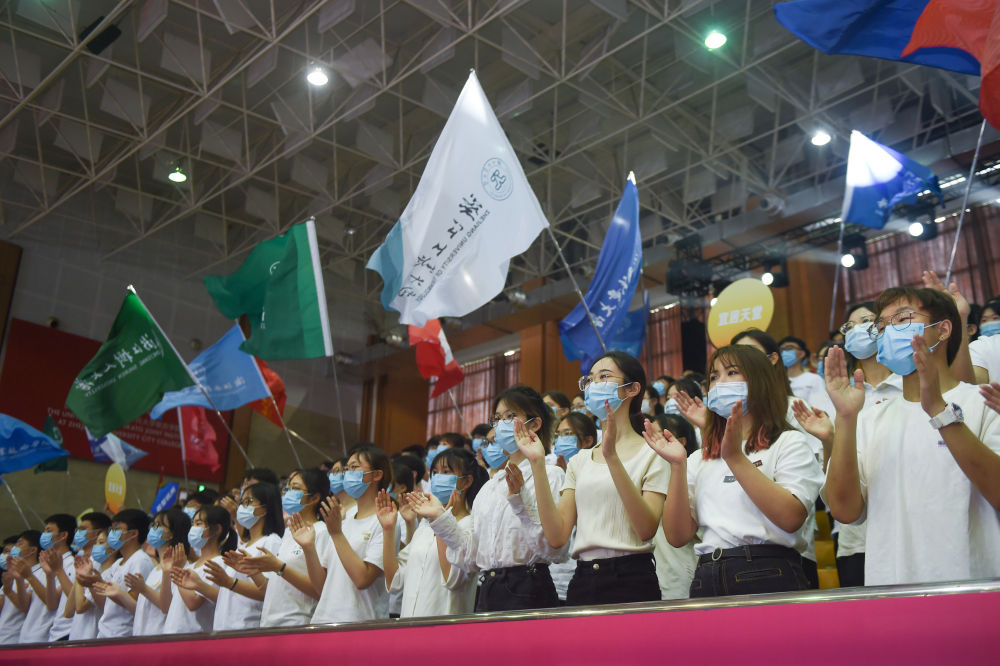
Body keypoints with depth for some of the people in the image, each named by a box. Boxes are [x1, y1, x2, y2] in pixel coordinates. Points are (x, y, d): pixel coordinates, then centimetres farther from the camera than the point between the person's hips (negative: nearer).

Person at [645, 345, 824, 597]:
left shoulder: (788, 442, 5)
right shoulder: (700, 460, 16)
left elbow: (791, 518, -12)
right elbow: (678, 536, 5)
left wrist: (736, 458, -16)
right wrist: (678, 466, -4)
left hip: (769, 577, -3)